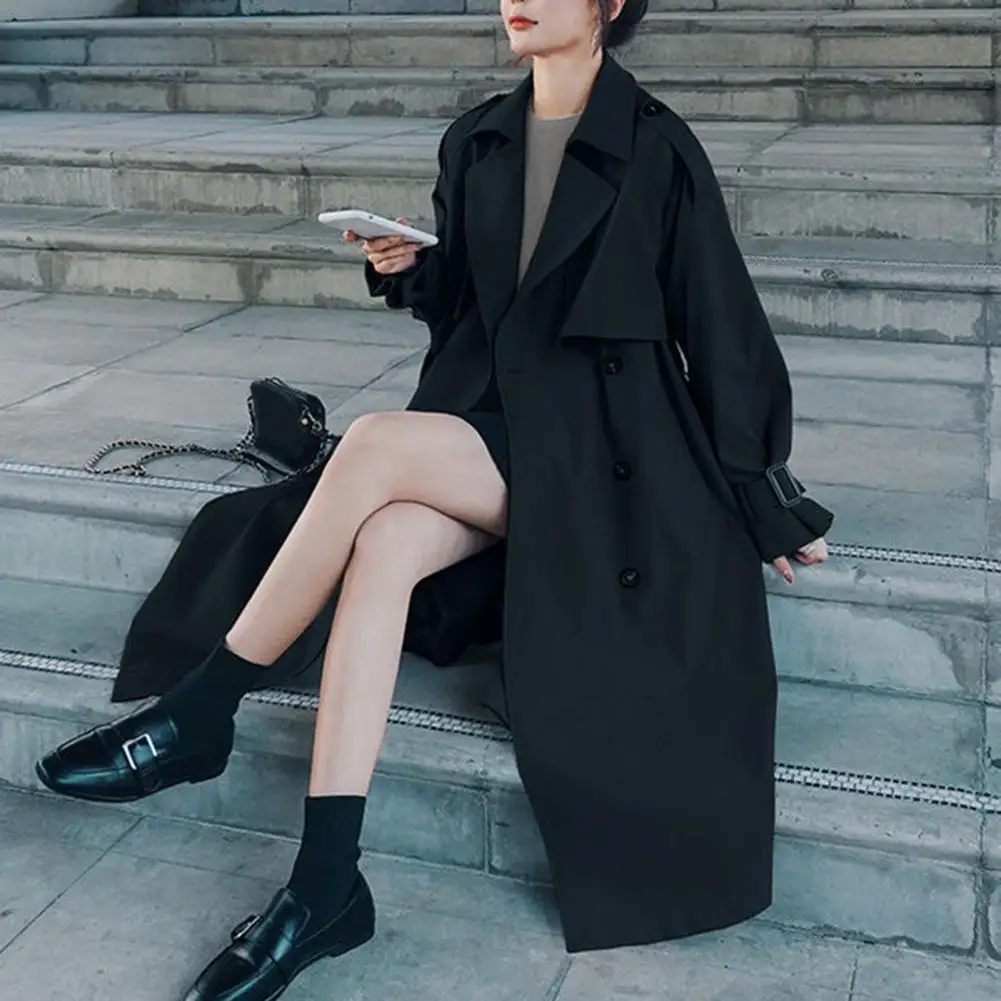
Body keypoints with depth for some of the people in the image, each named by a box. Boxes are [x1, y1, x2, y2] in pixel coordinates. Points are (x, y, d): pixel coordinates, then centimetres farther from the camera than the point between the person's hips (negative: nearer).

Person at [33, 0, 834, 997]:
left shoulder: (656, 150, -5)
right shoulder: (474, 141, 11)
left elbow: (721, 324, -2)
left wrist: (768, 499, 1)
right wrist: (408, 268, -3)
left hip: (594, 449, -5)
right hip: (480, 426, 5)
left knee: (374, 444, -29)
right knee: (382, 549, -27)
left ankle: (197, 714, -15)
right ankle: (325, 886, -27)